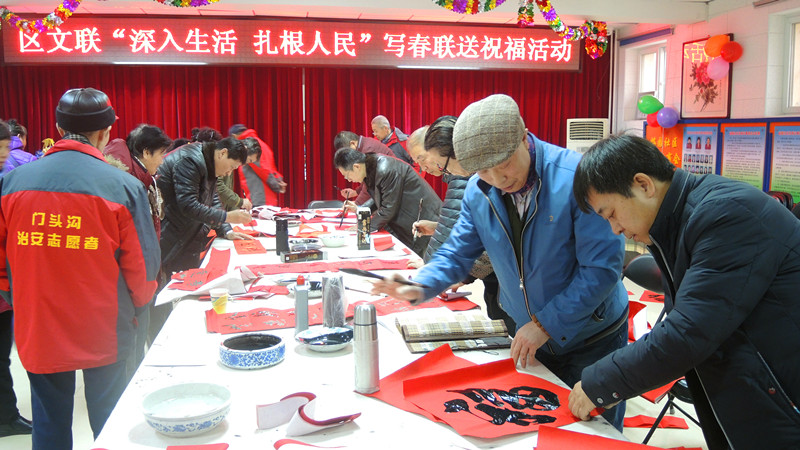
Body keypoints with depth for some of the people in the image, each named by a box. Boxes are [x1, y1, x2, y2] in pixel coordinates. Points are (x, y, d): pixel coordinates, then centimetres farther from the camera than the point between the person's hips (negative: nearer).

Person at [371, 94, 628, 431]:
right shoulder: (477, 191, -7)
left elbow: (602, 268, -24)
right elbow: (459, 251, 2)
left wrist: (546, 324, -23)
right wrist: (420, 286, -17)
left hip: (593, 338, -4)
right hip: (527, 339, 5)